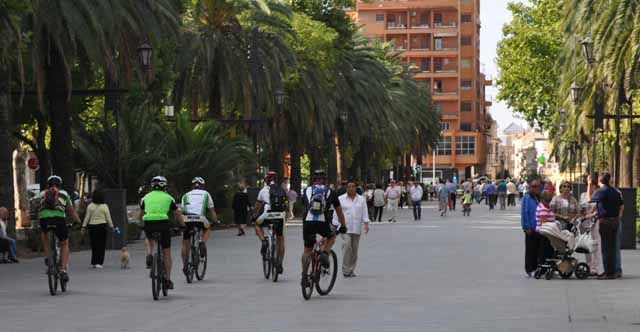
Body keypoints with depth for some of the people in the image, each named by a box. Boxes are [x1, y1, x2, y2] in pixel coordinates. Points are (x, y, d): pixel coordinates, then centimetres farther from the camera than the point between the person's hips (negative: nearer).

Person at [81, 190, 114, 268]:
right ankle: (99, 262, -5)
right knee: (101, 245, 1)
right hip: (102, 226, -2)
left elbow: (87, 217, 2)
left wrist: (84, 227, 7)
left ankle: (93, 262, 13)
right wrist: (111, 226, 8)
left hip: (92, 226, 2)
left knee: (94, 245, 11)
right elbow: (108, 218, -2)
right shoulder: (104, 206, -4)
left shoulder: (90, 206, 0)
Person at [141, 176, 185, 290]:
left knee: (149, 239, 36)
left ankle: (149, 255, 8)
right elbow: (177, 214, 17)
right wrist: (183, 226, 30)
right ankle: (168, 279, 9)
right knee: (166, 253, 10)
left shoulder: (146, 197, 16)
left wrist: (142, 225, 45)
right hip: (163, 224, -2)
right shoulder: (168, 198, 12)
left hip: (149, 225, 2)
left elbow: (141, 213, 28)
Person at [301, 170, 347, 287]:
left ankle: (304, 276, 9)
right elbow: (339, 211, 24)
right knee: (331, 236, 31)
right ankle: (324, 254, 5)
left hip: (308, 222, 1)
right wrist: (343, 226, 38)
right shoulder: (330, 192, 17)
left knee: (307, 250, 17)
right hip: (323, 223, -1)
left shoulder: (307, 191, 19)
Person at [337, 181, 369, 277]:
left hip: (357, 229, 3)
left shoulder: (361, 199, 11)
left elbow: (365, 212, 8)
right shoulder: (340, 199, 4)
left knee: (354, 250, 5)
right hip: (345, 228, -3)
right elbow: (336, 213, 4)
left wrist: (366, 223, -5)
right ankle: (345, 270, -15)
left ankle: (351, 270, 14)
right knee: (347, 246, -19)